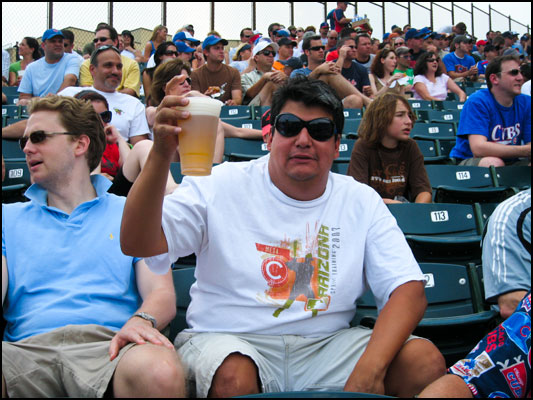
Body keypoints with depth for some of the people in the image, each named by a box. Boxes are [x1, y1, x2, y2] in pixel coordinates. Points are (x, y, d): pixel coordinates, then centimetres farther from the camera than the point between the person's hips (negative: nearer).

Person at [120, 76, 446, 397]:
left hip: (327, 345, 3)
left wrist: (370, 369, -21)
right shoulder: (223, 184, -2)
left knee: (427, 361, -16)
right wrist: (160, 156, -27)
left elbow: (408, 289, -3)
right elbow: (138, 244, -12)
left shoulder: (362, 201, 5)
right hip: (228, 341, -2)